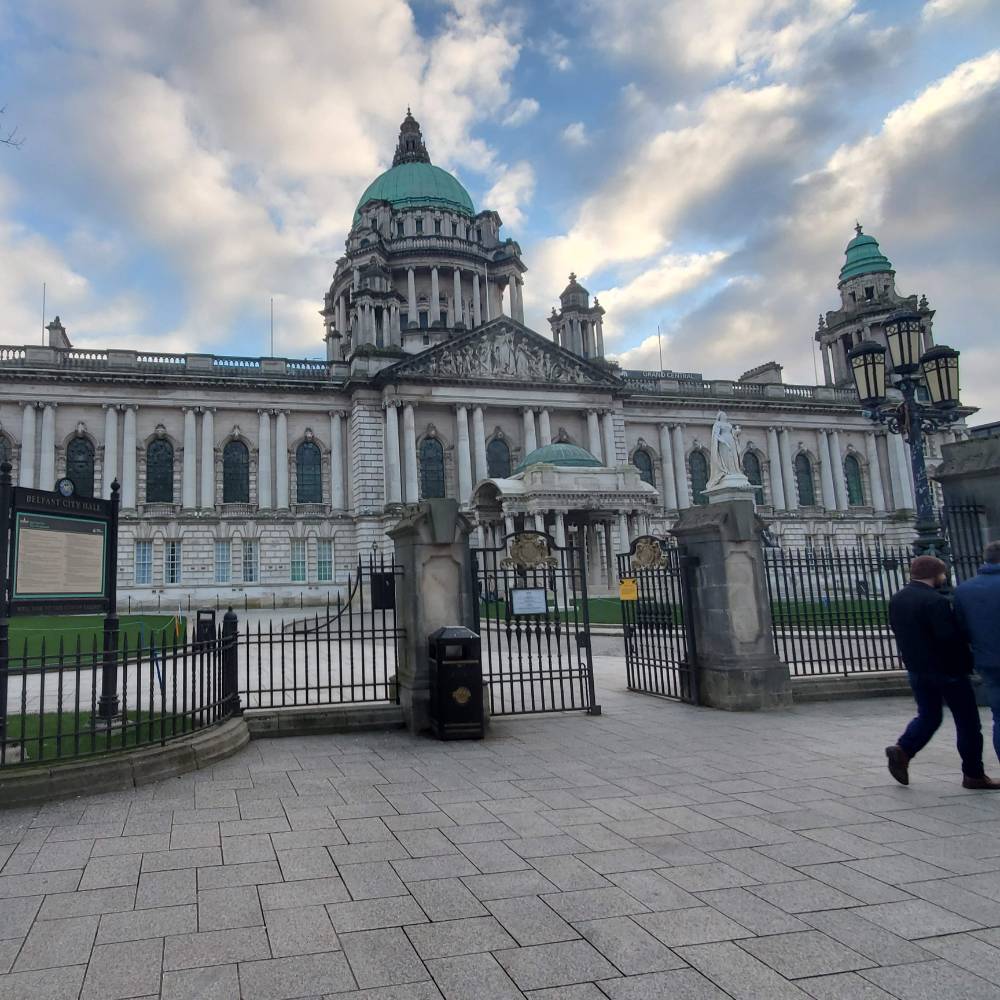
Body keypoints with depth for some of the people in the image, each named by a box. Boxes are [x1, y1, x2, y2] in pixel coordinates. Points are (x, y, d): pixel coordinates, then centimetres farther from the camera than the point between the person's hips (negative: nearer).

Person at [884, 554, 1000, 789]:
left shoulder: (896, 599, 4)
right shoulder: (936, 601, -21)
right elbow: (950, 637, -23)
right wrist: (965, 662, -9)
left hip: (916, 670, 7)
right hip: (947, 670, -7)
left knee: (928, 716, 17)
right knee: (967, 721, 8)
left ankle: (903, 750, -4)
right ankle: (973, 775, 15)